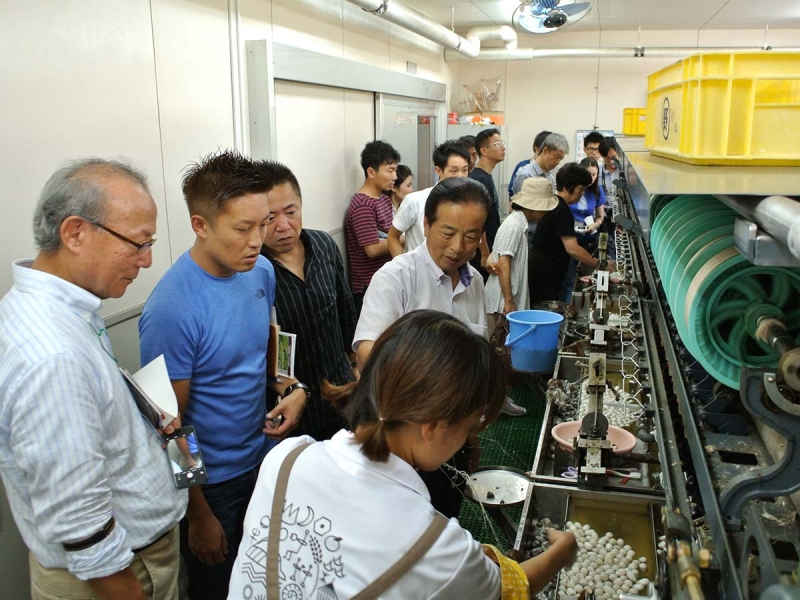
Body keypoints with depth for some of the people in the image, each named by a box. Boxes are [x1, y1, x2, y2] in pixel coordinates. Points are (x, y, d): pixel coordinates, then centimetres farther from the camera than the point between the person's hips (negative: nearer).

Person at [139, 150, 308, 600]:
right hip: (212, 482, -6)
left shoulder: (262, 271, -7)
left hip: (265, 457, 6)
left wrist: (293, 389, -8)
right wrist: (199, 517, -12)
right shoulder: (172, 309, -28)